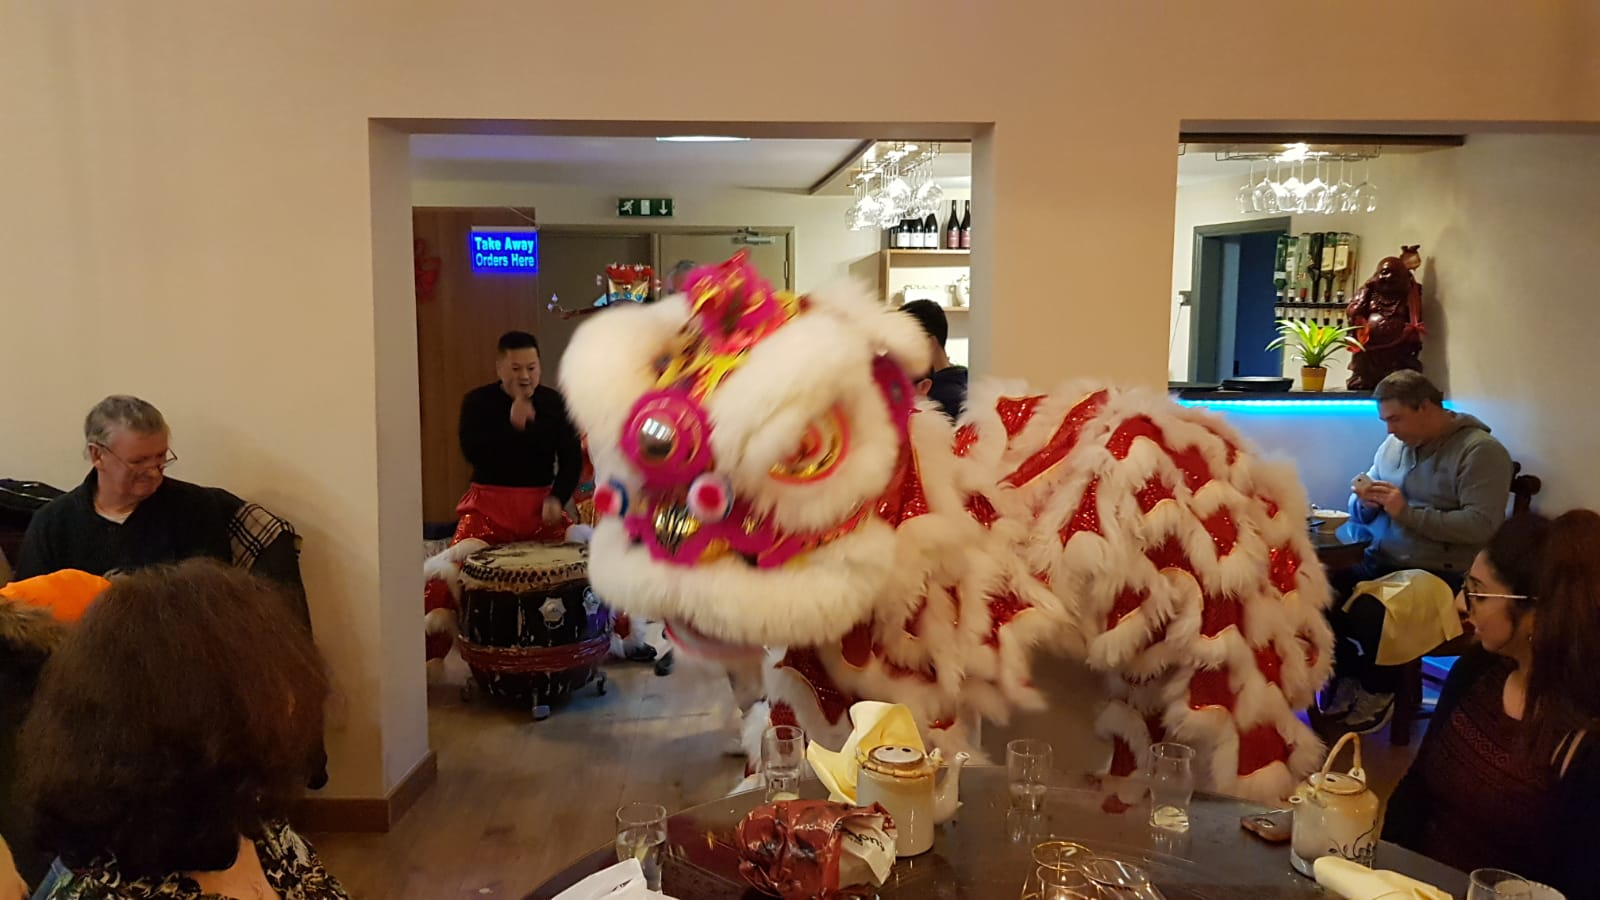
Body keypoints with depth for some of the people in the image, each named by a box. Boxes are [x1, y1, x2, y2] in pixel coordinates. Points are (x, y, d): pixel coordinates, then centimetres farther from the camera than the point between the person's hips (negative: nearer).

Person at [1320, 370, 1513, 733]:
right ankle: (1344, 677, 3)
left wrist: (1408, 512, -22)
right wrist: (1365, 502, -7)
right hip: (1380, 560, 7)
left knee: (1370, 611, -31)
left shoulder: (1480, 450, -9)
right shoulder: (1392, 444, 13)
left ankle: (1379, 692, -1)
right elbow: (1362, 515, 18)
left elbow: (1483, 525, -20)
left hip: (1440, 573, -6)